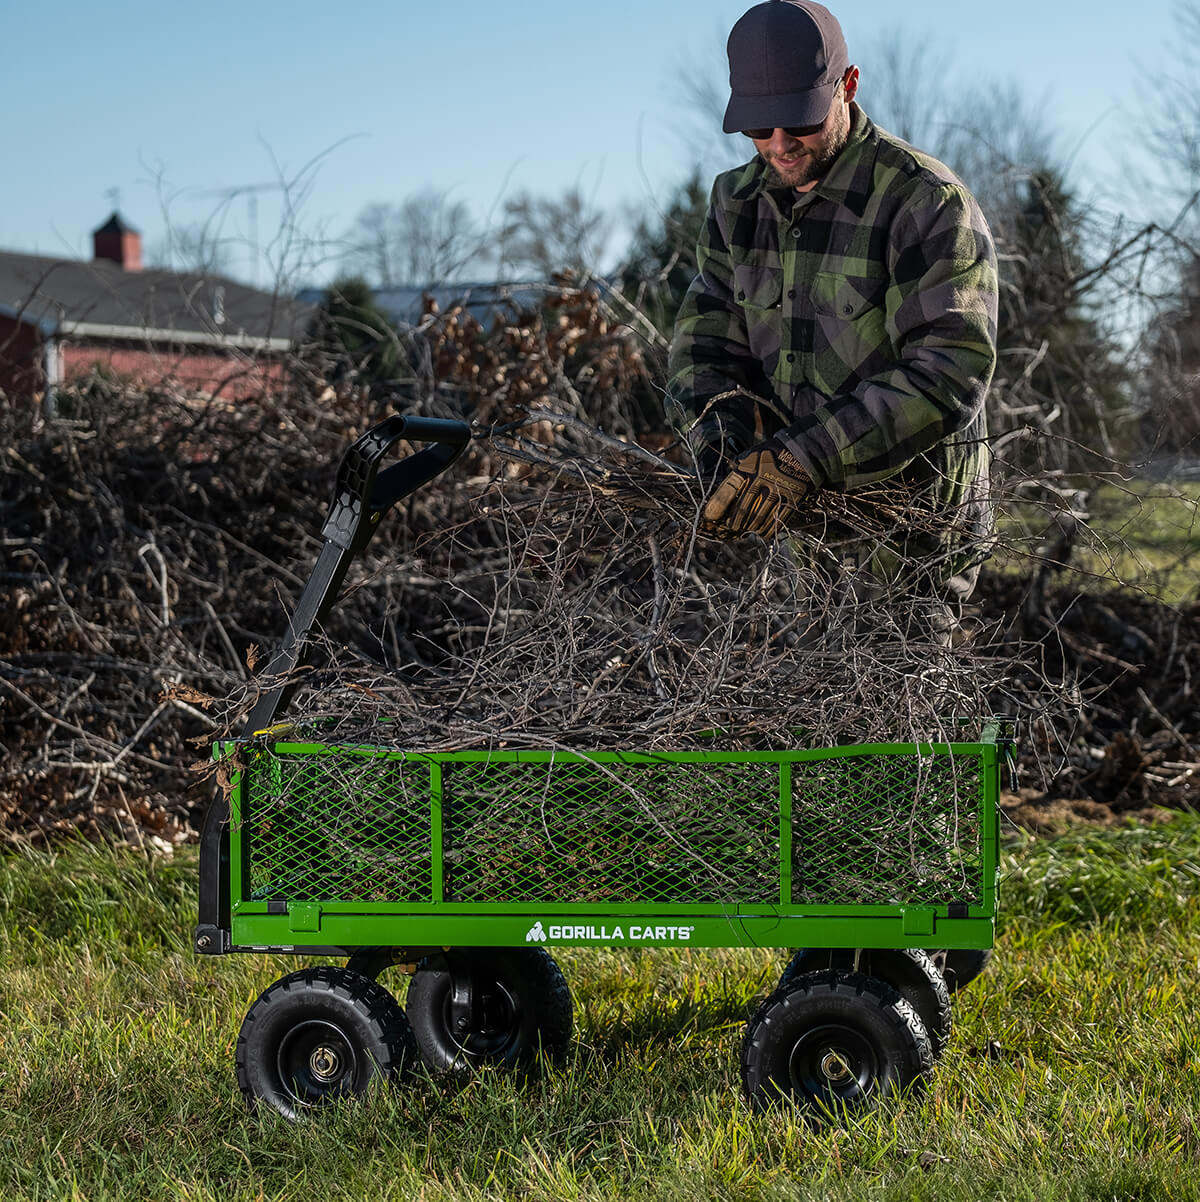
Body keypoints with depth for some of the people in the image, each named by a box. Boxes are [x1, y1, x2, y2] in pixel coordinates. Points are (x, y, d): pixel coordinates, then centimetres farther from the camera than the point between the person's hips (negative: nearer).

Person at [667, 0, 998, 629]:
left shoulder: (927, 204, -12)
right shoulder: (739, 201, 9)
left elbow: (951, 371, -20)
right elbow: (706, 342, 5)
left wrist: (807, 457, -28)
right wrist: (725, 454, -16)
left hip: (907, 526, -5)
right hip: (787, 513, 5)